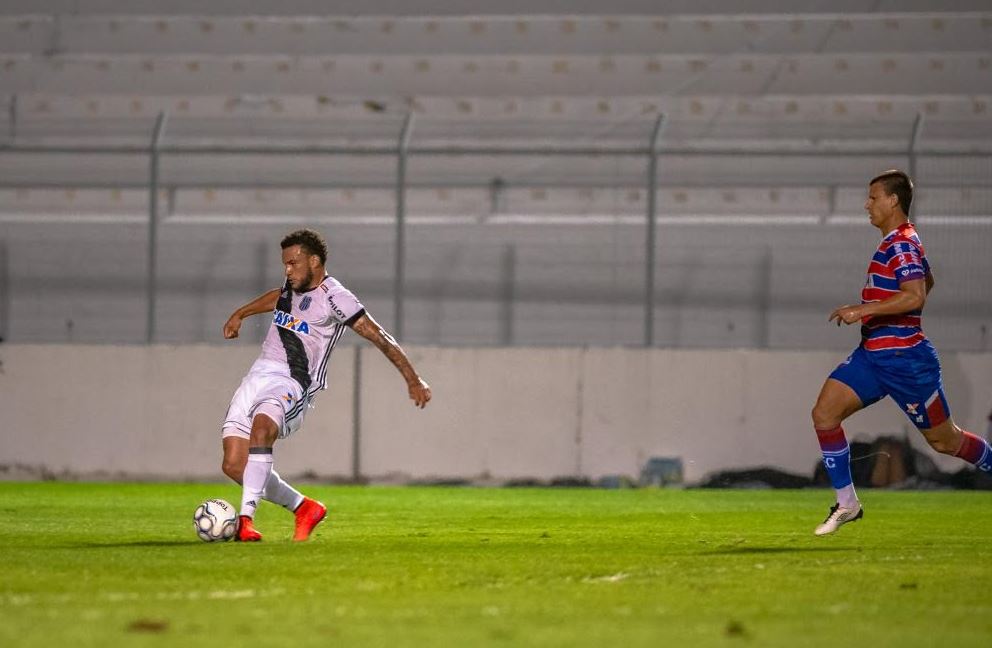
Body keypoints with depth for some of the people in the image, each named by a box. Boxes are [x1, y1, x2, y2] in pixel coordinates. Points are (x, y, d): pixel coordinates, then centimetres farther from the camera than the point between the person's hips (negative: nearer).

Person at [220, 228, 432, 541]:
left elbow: (379, 337, -8)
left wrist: (413, 380, -12)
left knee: (262, 425, -39)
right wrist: (239, 314, 51)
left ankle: (245, 518, -43)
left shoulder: (334, 298, -7)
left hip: (292, 384, -7)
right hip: (260, 373, 7)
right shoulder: (293, 285, 15)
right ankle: (303, 508, 15)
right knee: (233, 464, -5)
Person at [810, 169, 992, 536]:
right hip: (873, 354, 10)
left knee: (943, 440, 2)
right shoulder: (898, 242, 14)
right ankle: (847, 503, 0)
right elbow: (926, 282, 30)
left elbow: (915, 296, -29)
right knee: (824, 413, -5)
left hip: (904, 359, -10)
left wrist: (863, 310, -27)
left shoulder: (902, 245, -16)